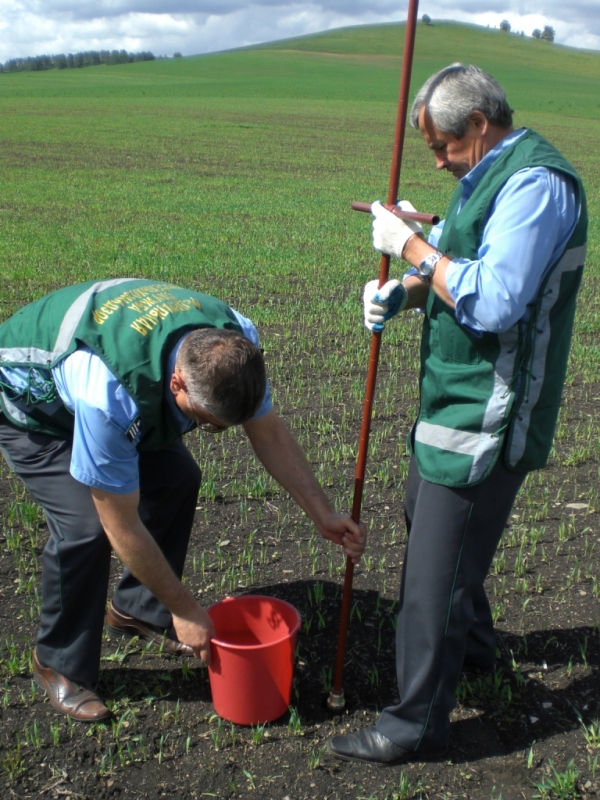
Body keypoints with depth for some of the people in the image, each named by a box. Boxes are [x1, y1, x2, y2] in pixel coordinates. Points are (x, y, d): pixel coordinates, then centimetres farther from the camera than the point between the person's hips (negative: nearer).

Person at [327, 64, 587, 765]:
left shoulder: (536, 183, -19)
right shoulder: (489, 177, 14)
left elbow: (494, 301, -29)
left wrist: (411, 245, -20)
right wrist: (402, 292, -2)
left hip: (488, 415, -11)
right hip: (455, 397, 11)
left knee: (437, 569, -2)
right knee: (425, 522, 25)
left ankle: (416, 724, 17)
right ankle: (471, 644, 48)